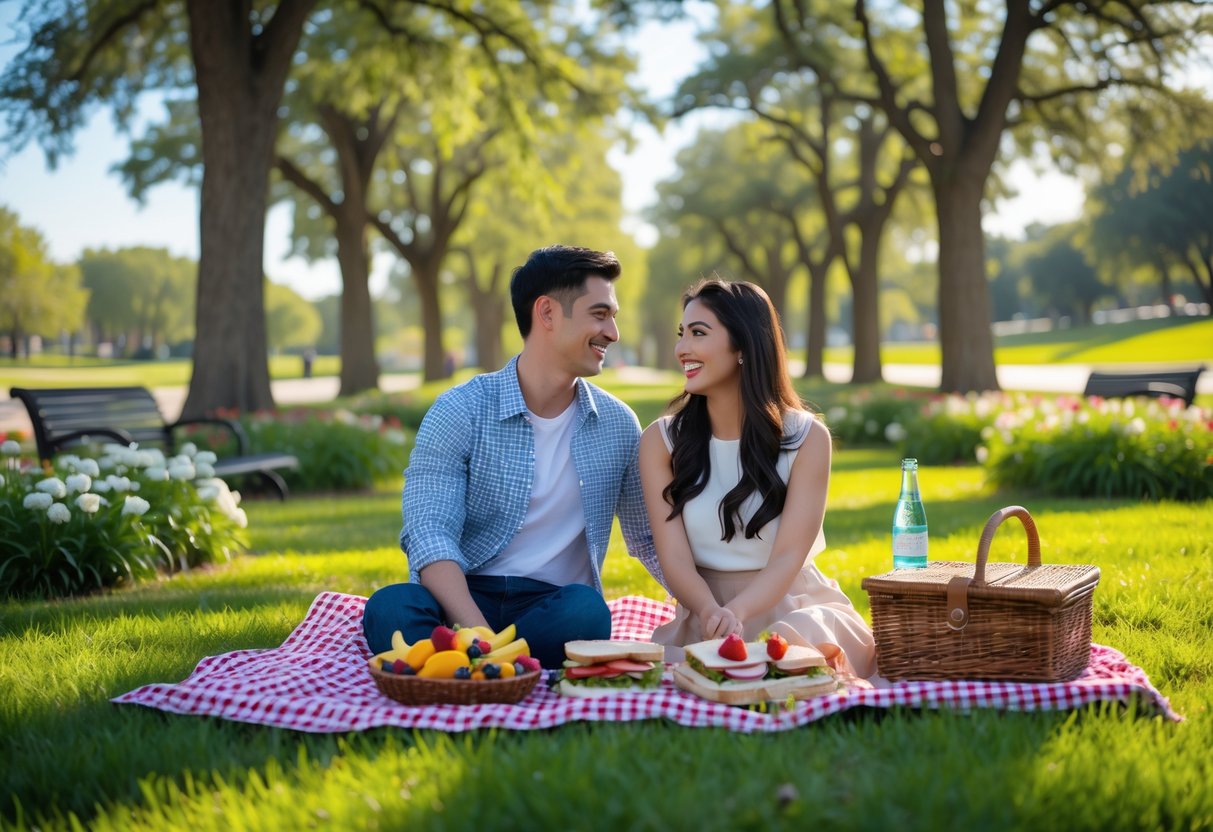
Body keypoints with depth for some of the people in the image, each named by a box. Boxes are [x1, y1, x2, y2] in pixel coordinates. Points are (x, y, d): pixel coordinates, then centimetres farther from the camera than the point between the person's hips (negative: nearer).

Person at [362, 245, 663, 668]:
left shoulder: (618, 424, 10)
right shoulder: (460, 412, -3)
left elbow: (651, 538, 19)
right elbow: (429, 535, -14)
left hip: (555, 607, 3)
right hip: (462, 599, -3)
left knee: (587, 611, -33)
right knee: (392, 606, -35)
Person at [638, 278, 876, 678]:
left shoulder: (806, 438, -4)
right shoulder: (661, 441, 0)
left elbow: (788, 558, -13)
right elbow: (675, 559, -9)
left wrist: (735, 612, -34)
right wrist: (712, 613, -31)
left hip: (791, 609, 0)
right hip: (704, 614, 1)